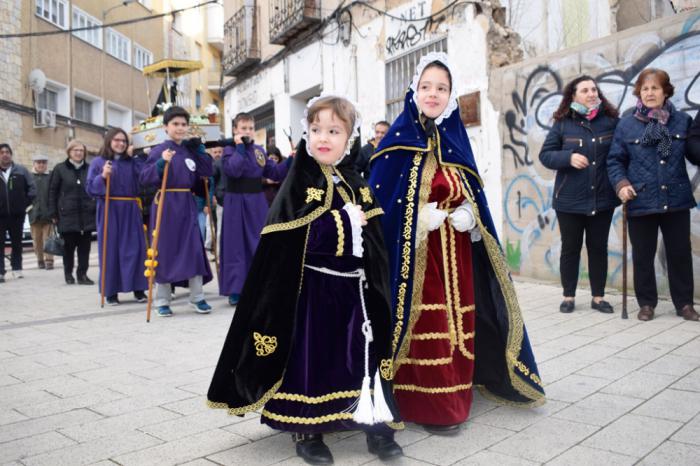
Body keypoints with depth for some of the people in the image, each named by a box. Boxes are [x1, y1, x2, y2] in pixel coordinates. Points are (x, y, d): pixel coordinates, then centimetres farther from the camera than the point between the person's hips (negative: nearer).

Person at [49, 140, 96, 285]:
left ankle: (82, 274, 10)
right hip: (67, 214, -2)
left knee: (85, 246, 2)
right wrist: (53, 213, -1)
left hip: (87, 214, 2)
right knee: (69, 245, 4)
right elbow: (52, 191, 3)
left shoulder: (90, 169, 8)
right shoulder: (60, 169, 3)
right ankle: (68, 274, 19)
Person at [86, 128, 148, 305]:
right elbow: (90, 188, -1)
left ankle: (138, 288, 9)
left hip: (130, 211, 2)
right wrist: (103, 177, -18)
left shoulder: (133, 162, 10)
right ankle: (111, 291, 9)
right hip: (109, 211, -2)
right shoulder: (98, 162, 5)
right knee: (110, 249, 1)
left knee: (134, 248, 1)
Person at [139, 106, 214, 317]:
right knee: (164, 251, 2)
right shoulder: (159, 150, -5)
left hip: (187, 204, 4)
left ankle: (197, 297, 12)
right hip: (166, 204, -4)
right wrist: (161, 163, -26)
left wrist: (199, 149, 0)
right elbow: (144, 178, -11)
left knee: (194, 249, 2)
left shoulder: (190, 150, 11)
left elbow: (208, 172, 6)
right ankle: (162, 301, 13)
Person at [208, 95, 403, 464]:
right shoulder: (300, 182, -5)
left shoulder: (358, 184, 9)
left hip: (354, 288, 5)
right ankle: (307, 431, 20)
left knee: (366, 356, 10)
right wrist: (346, 218, -15)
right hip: (312, 289, -4)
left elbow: (376, 233, 10)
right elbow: (295, 234, -19)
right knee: (310, 358, 5)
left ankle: (375, 424, 24)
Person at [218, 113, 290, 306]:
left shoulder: (259, 150, 10)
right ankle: (235, 289, 6)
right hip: (236, 203, -5)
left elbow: (275, 173, 7)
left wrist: (289, 162, -7)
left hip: (257, 202, 5)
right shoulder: (230, 150, -4)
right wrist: (240, 147, -16)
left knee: (260, 245, 8)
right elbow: (233, 170, -23)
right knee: (236, 245, -1)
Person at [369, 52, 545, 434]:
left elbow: (472, 193, 16)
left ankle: (454, 394, 25)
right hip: (414, 249, -5)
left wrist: (467, 214, -5)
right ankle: (428, 405, 6)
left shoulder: (456, 139, 12)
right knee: (423, 325, -5)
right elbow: (379, 196, -9)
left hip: (454, 249, 6)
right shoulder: (398, 141, -5)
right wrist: (421, 219, -19)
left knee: (455, 320, 10)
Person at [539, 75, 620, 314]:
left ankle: (598, 297, 22)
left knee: (599, 248, 10)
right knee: (570, 248, 8)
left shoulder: (611, 120, 2)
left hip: (602, 198, 1)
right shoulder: (563, 123, 0)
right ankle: (568, 296, 21)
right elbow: (545, 155, -1)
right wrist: (569, 157, -18)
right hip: (570, 199, -1)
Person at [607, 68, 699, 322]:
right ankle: (646, 303, 22)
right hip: (641, 202, -1)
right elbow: (615, 160, 1)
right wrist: (621, 184, -13)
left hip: (677, 200, 1)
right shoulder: (626, 125, -1)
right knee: (643, 256, 7)